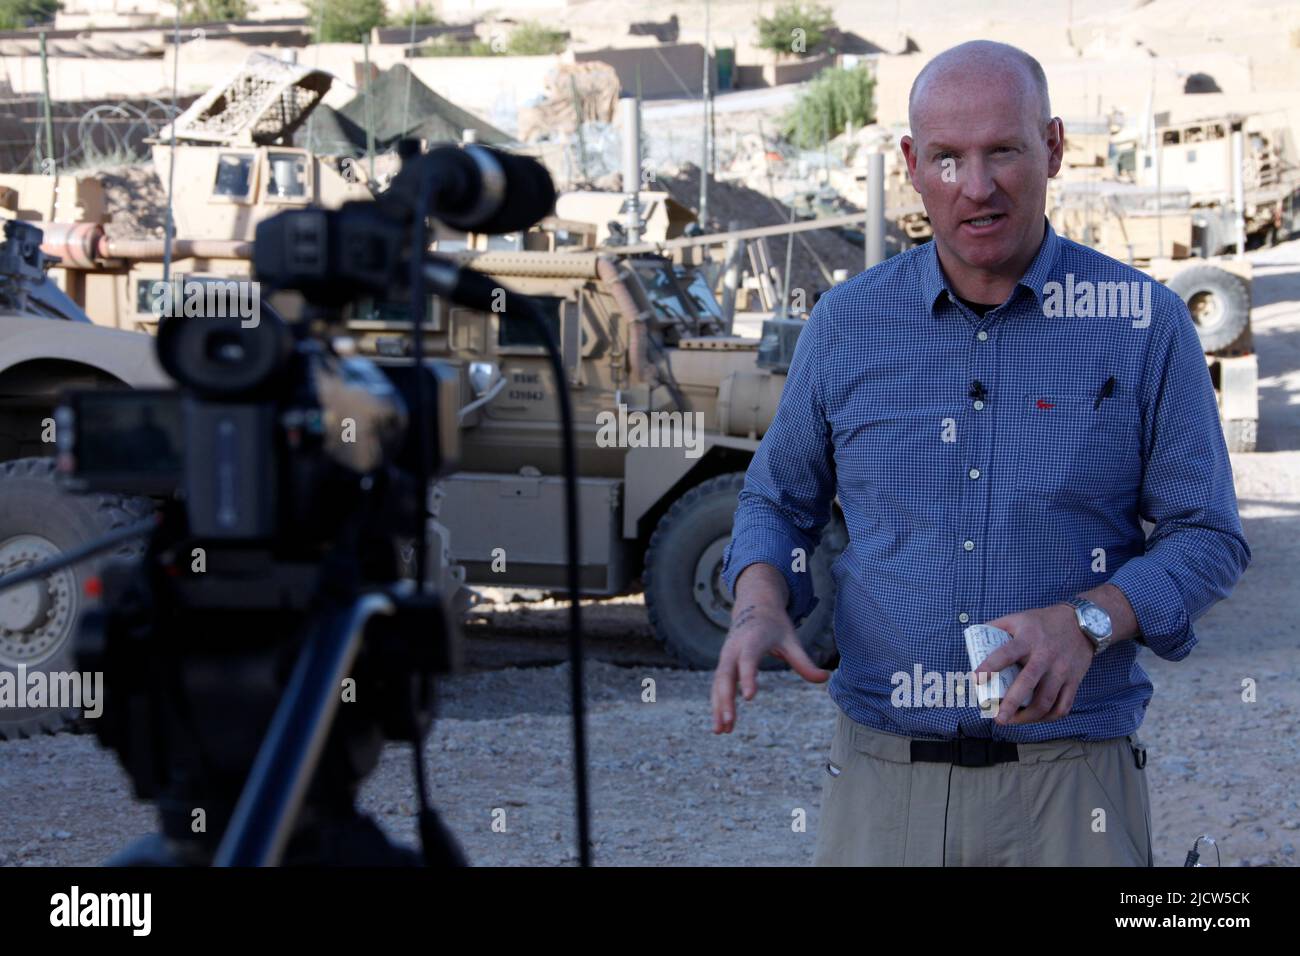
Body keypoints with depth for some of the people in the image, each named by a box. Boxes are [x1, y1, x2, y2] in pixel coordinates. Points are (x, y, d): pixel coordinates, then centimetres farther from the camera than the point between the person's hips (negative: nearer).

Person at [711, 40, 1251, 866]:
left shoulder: (1144, 324, -3)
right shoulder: (848, 324, 3)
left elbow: (1208, 539, -1)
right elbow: (781, 499, 16)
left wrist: (1088, 621, -19)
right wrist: (759, 606, -6)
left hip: (1070, 786, -2)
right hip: (882, 774, 2)